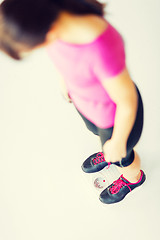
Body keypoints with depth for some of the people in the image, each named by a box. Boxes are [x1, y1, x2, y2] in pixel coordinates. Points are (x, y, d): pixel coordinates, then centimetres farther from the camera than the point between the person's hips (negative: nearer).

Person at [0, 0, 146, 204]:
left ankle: (133, 176, 65)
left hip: (116, 113, -5)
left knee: (120, 156, 28)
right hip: (83, 95, 6)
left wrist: (117, 143, -10)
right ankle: (110, 156, 72)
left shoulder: (103, 49, -45)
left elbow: (128, 102, -27)